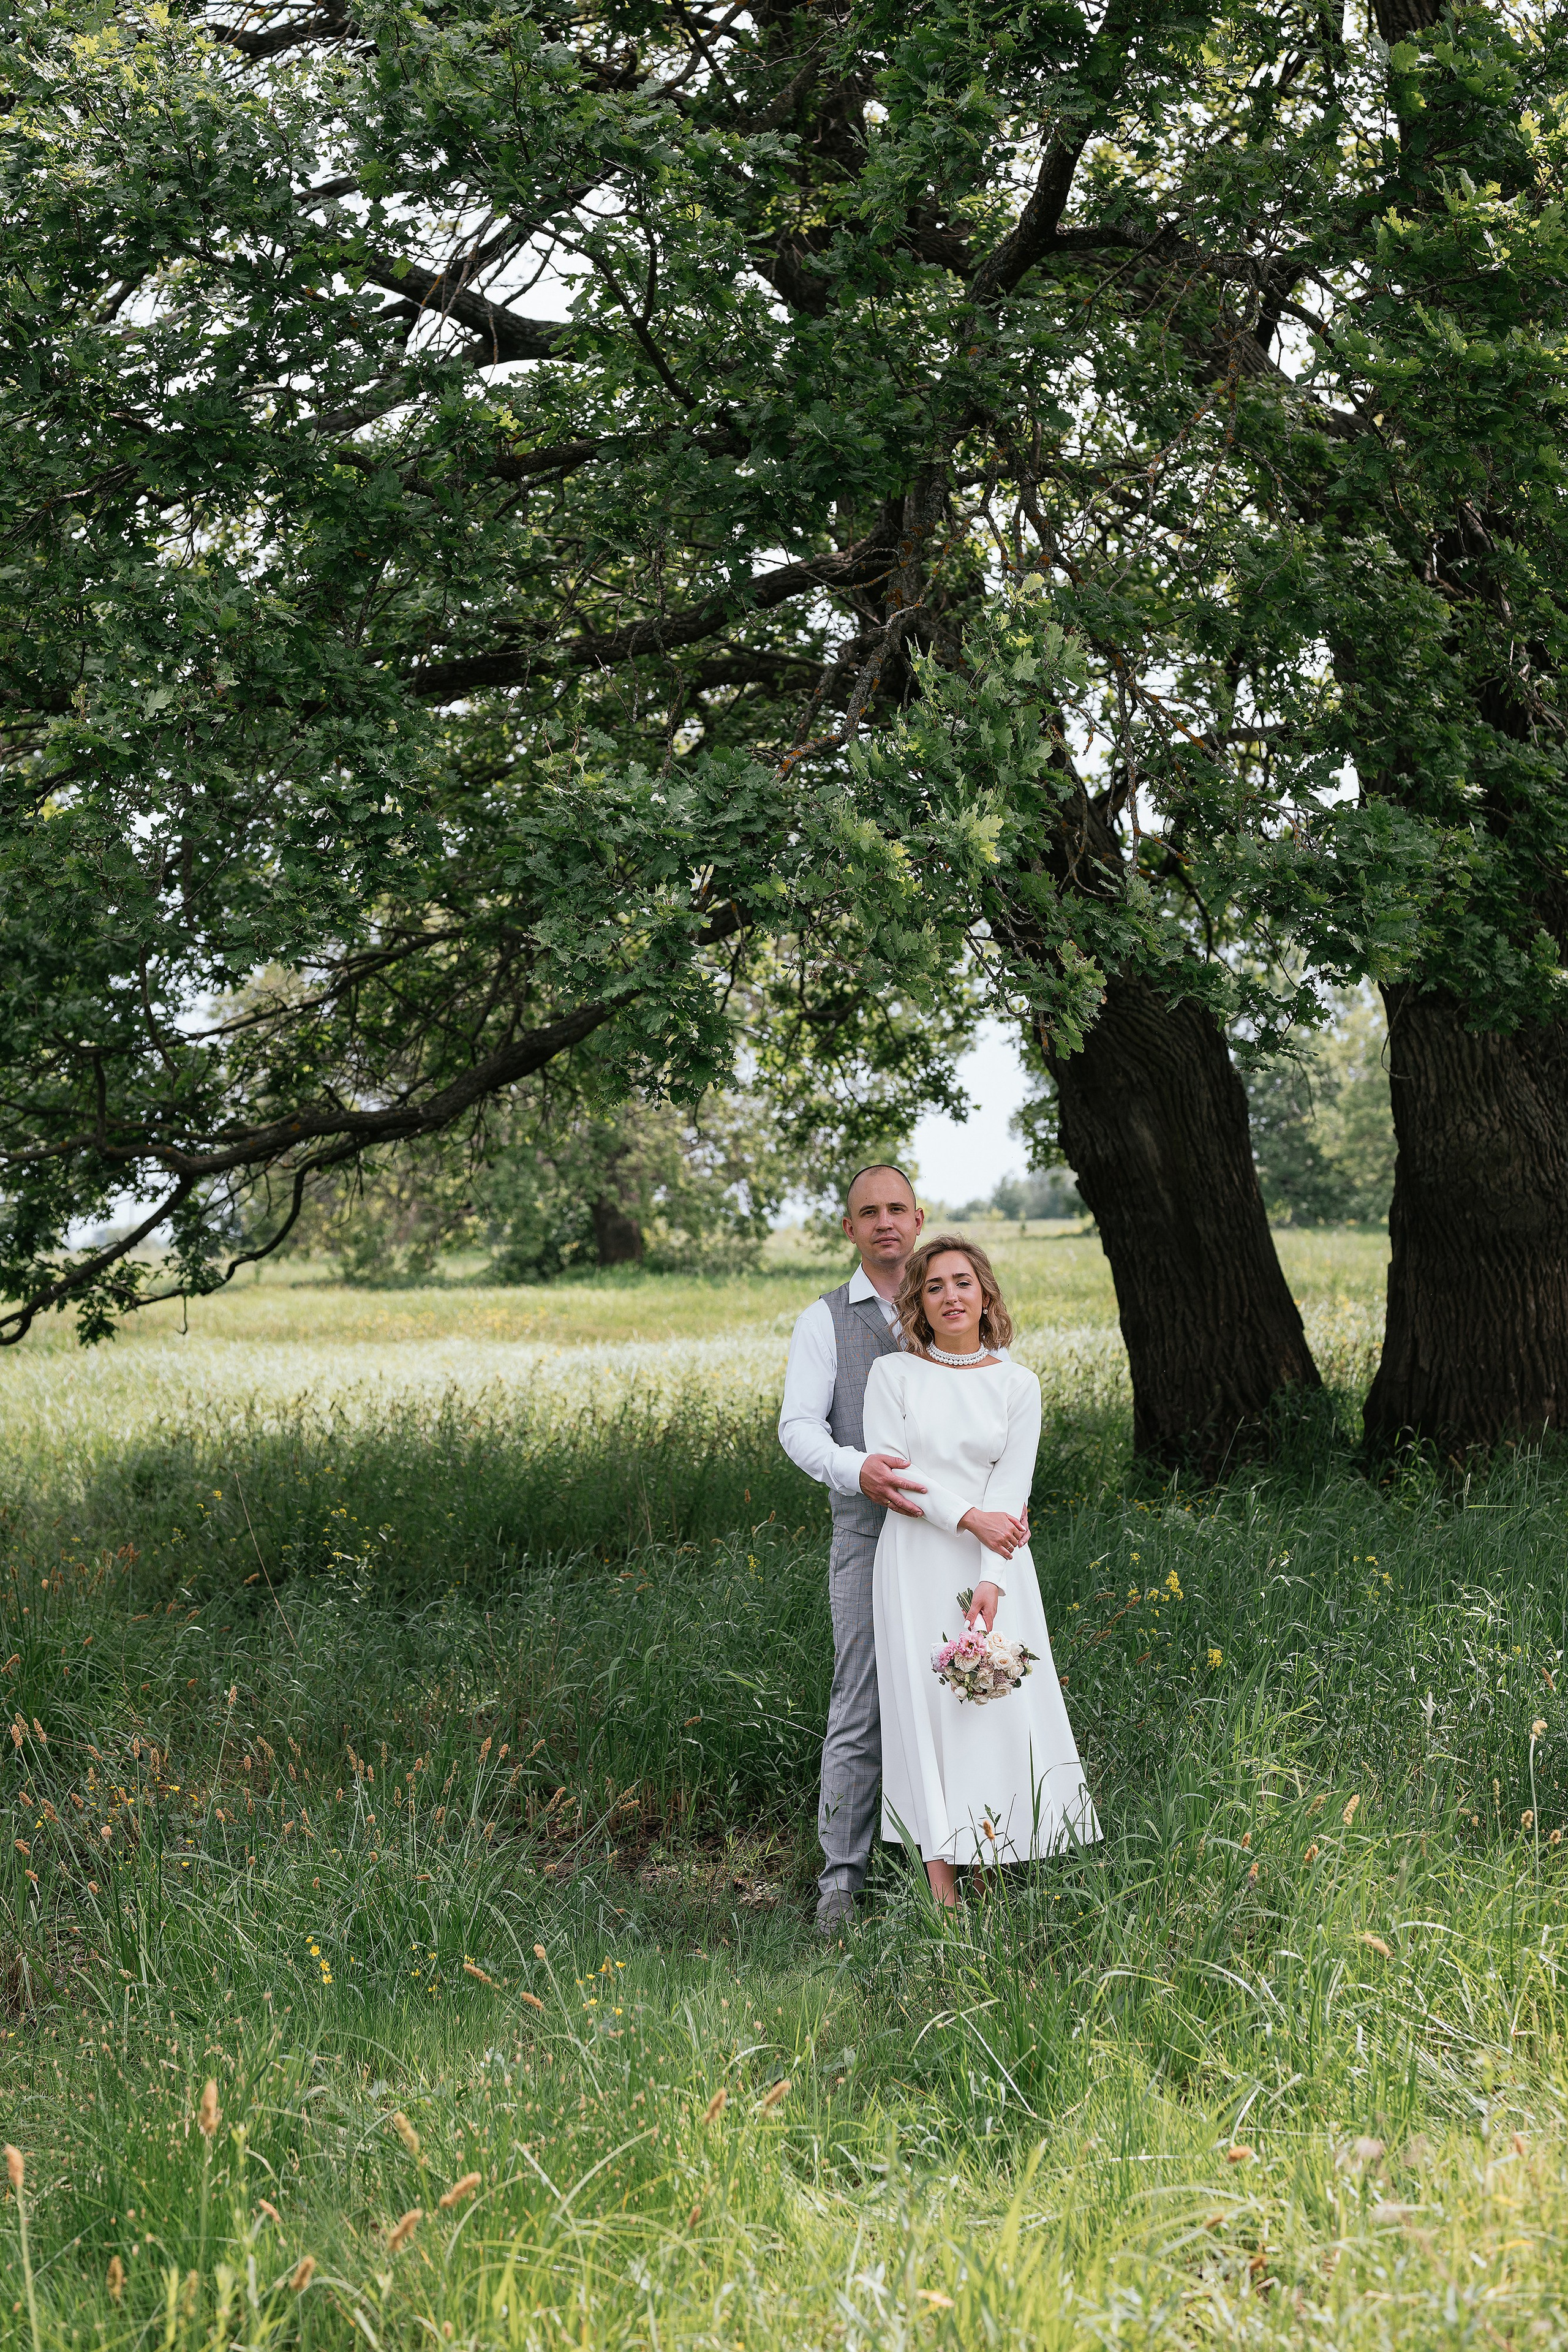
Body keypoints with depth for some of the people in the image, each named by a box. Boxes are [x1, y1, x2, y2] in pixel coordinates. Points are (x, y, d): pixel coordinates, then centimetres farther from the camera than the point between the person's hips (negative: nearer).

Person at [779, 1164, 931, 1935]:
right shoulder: (825, 1320, 5)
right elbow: (799, 1426, -6)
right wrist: (856, 1470, -27)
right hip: (867, 1533, -2)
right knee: (860, 1708, -3)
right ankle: (842, 1877, 5)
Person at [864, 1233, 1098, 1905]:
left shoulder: (1017, 1385, 6)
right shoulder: (893, 1374, 2)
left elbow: (1011, 1488, -2)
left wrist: (991, 1582, -13)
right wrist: (971, 1517, -16)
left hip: (994, 1566, 2)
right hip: (917, 1564, -1)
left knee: (1000, 1704, -2)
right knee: (926, 1704, -3)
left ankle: (993, 1870, 5)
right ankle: (942, 1887, -1)